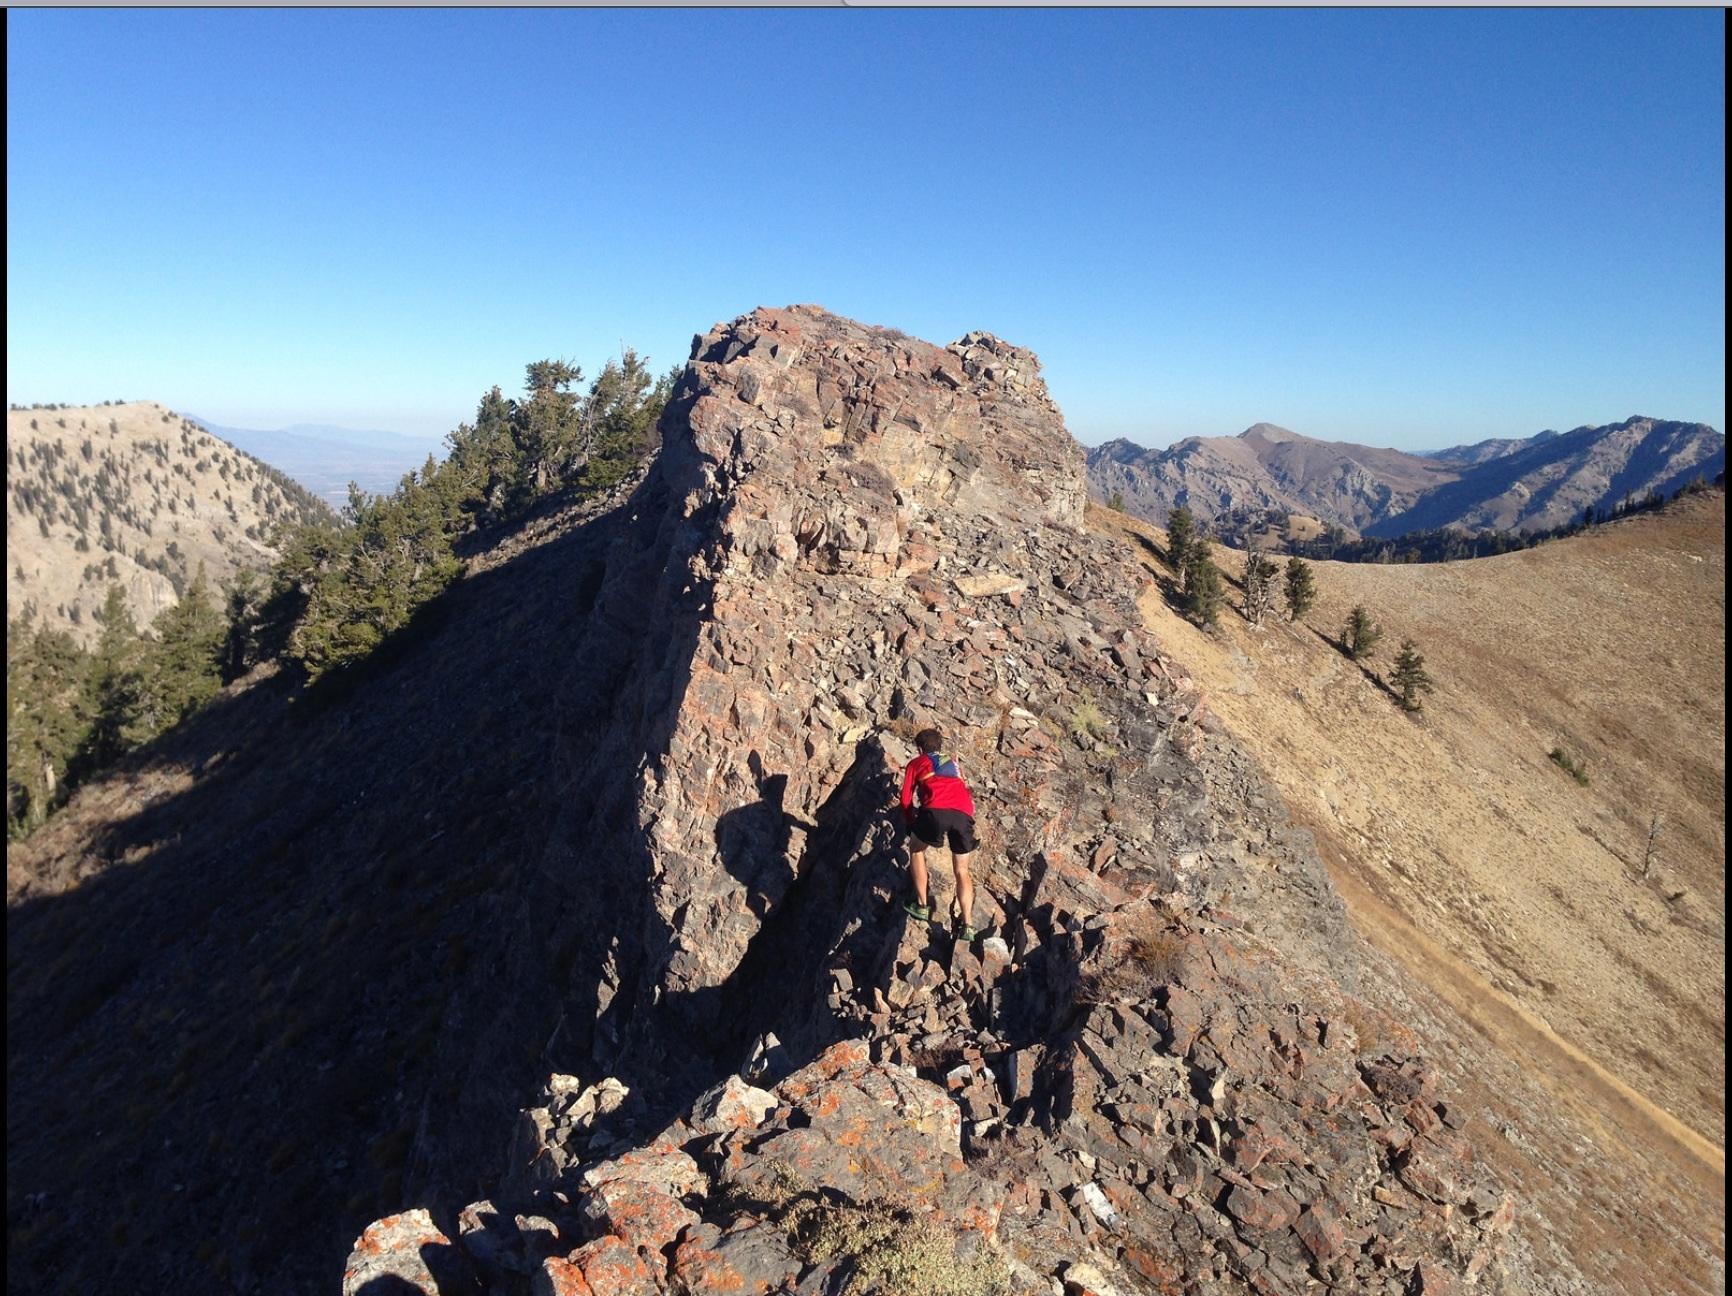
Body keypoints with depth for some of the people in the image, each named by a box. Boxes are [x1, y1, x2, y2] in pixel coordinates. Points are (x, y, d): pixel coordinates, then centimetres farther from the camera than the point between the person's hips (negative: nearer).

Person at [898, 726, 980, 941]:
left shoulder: (917, 763, 25)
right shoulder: (954, 764, 37)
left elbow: (906, 799, 22)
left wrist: (912, 823, 38)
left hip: (936, 811, -3)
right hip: (964, 815, 3)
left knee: (916, 849, 24)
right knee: (962, 871, 15)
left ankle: (922, 906, 21)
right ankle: (968, 926, 5)